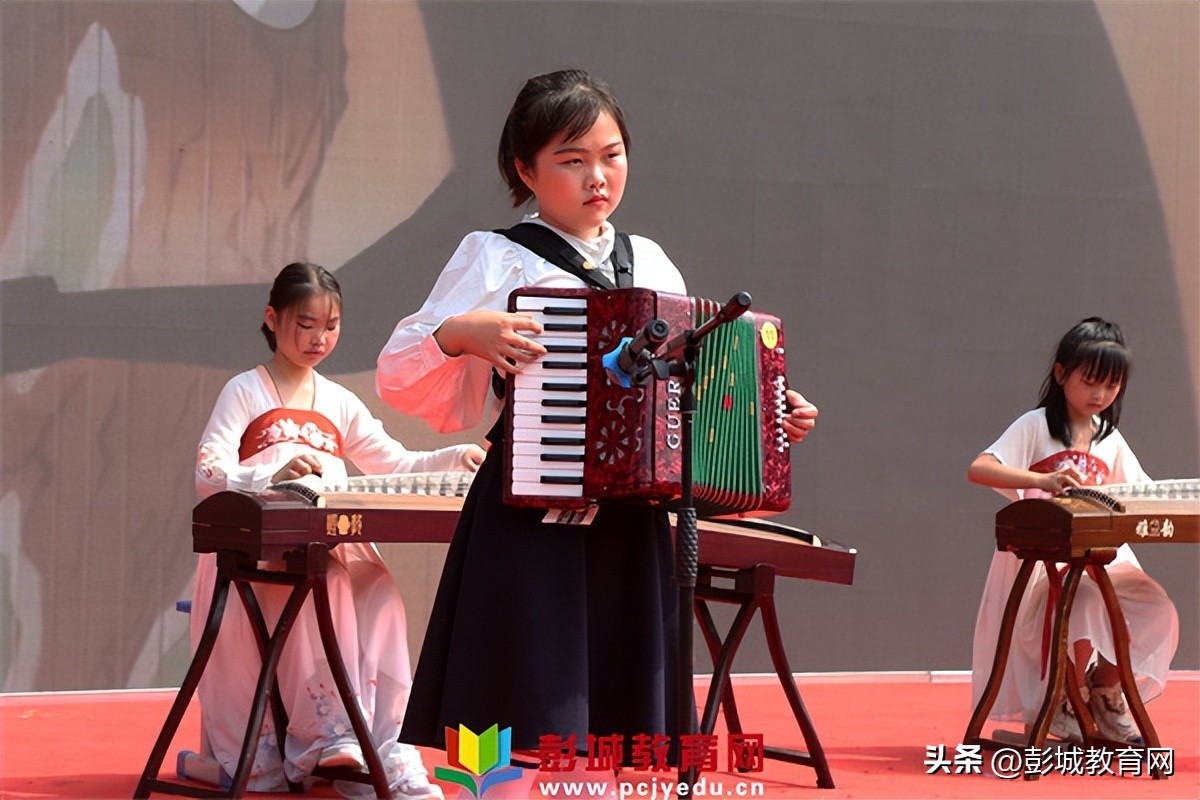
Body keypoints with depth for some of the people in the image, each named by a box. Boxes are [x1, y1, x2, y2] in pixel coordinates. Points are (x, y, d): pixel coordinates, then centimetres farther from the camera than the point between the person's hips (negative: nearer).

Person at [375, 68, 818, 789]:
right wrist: (460, 334, -21)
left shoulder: (651, 264, 16)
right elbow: (401, 379, -4)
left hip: (633, 521, 5)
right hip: (531, 523, -5)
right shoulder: (494, 258, 1)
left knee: (625, 730, 4)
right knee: (531, 733, -9)